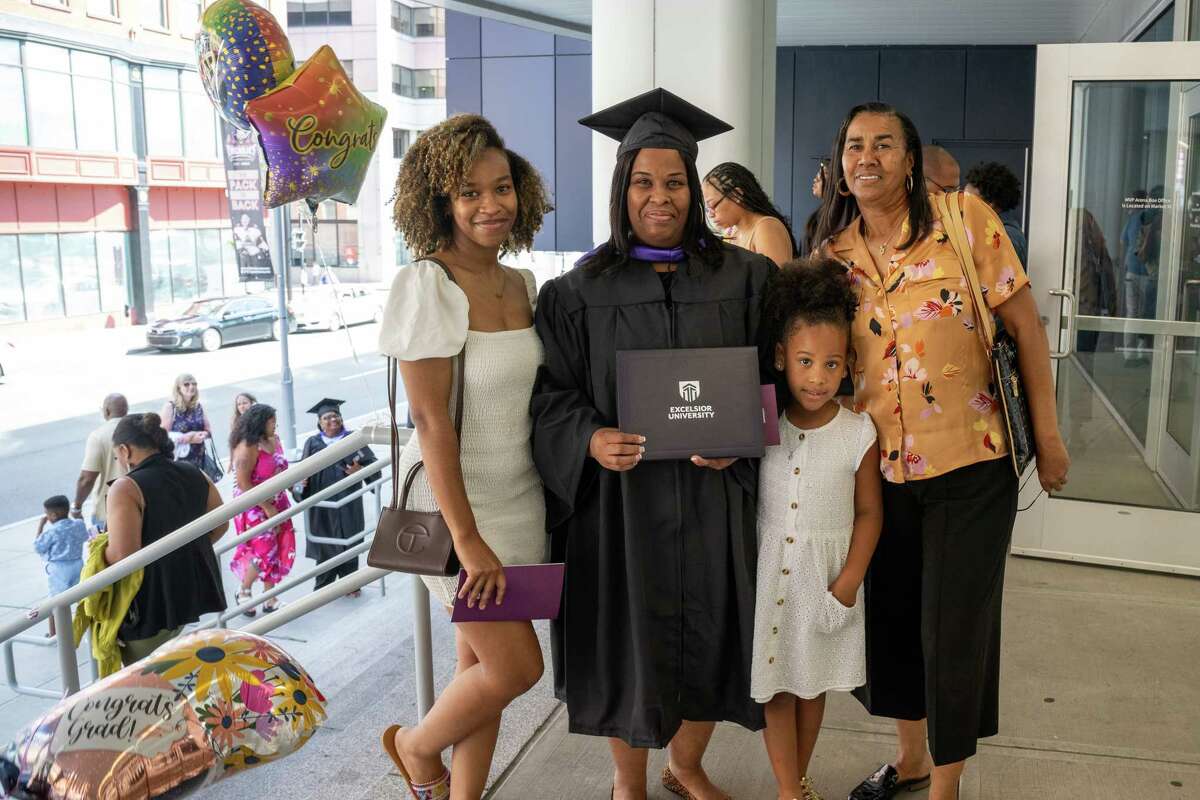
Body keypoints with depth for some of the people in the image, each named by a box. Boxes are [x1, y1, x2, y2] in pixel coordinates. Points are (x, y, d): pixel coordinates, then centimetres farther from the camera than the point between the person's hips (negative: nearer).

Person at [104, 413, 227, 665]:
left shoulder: (126, 489, -19)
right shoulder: (195, 475, 2)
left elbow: (122, 556, -26)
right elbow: (220, 525, 12)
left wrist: (98, 551, -5)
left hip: (151, 605, -6)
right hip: (195, 593, 7)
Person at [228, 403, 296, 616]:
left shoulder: (273, 440, 4)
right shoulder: (247, 447, -20)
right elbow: (243, 483, -22)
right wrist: (267, 508, -20)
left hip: (276, 504, 8)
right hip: (255, 508, -7)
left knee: (277, 550, 10)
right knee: (263, 551, -6)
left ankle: (269, 596, 24)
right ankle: (244, 592, 19)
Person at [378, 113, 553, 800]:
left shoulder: (522, 285, 6)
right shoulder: (426, 285, -16)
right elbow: (431, 420, -19)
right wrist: (468, 541, -20)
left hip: (520, 498, 6)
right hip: (458, 502, -6)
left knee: (482, 662, 13)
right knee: (518, 667, -2)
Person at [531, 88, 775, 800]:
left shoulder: (743, 279, 0)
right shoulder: (583, 290, -2)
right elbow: (554, 392, -2)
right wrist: (591, 439, -21)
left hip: (714, 493, 2)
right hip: (620, 494, -1)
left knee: (709, 634, 14)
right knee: (629, 638, 11)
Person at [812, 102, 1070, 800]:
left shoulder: (965, 220, -9)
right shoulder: (833, 251, 2)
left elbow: (1026, 326, -5)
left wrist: (1048, 436, -6)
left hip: (971, 461, -4)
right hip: (880, 467, 4)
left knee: (953, 625, 5)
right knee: (890, 612, 15)